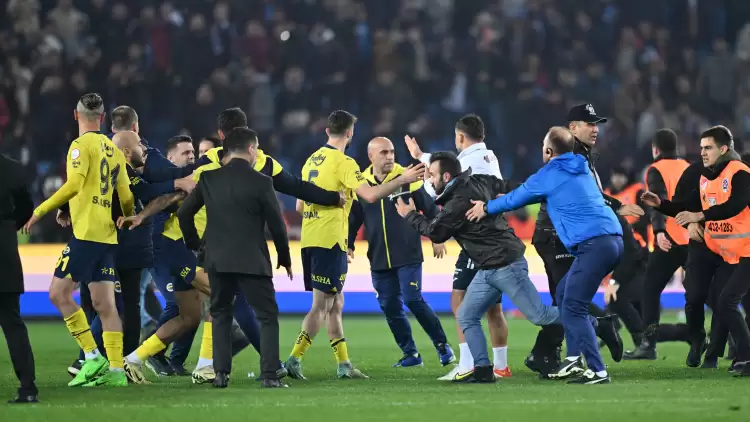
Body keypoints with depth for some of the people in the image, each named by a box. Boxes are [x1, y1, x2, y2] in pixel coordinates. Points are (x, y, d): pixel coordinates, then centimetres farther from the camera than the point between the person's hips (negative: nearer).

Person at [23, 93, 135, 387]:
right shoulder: (114, 150, 15)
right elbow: (127, 199, 17)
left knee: (59, 293, -3)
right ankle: (116, 370, 3)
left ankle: (93, 357, -8)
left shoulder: (82, 145, -7)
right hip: (108, 237, 7)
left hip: (85, 234, -7)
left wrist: (40, 211, -16)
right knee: (104, 304, 7)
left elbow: (74, 185, -20)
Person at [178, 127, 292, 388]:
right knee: (268, 316, 5)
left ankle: (221, 374, 8)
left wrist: (194, 244, 21)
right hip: (252, 261, -4)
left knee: (220, 315, 18)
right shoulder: (260, 182, -8)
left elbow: (184, 214, 7)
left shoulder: (209, 179, 3)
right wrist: (285, 259, 9)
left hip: (217, 260, 4)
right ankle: (270, 375, -5)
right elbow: (276, 224, -5)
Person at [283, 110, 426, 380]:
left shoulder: (313, 160, 14)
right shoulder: (343, 163, -10)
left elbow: (300, 206, 20)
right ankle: (294, 359, -13)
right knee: (322, 306, -6)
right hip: (330, 240, -8)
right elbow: (369, 195, -21)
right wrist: (402, 180, -14)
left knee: (335, 304, 14)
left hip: (309, 241, 8)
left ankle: (344, 365, 17)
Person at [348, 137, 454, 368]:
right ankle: (410, 354, 14)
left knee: (413, 299, -12)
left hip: (408, 256, -4)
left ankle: (442, 345, 2)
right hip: (379, 260, 4)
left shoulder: (407, 179, -4)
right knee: (390, 307, 4)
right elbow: (353, 219, 13)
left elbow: (430, 209, 3)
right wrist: (348, 245, 4)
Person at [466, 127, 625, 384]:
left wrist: (487, 208, 30)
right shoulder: (582, 170, 23)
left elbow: (517, 198, 14)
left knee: (573, 308, -6)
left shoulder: (549, 175, 0)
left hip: (593, 245, -9)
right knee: (565, 294, 19)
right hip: (613, 239, 9)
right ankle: (574, 358, 13)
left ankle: (598, 371, -13)